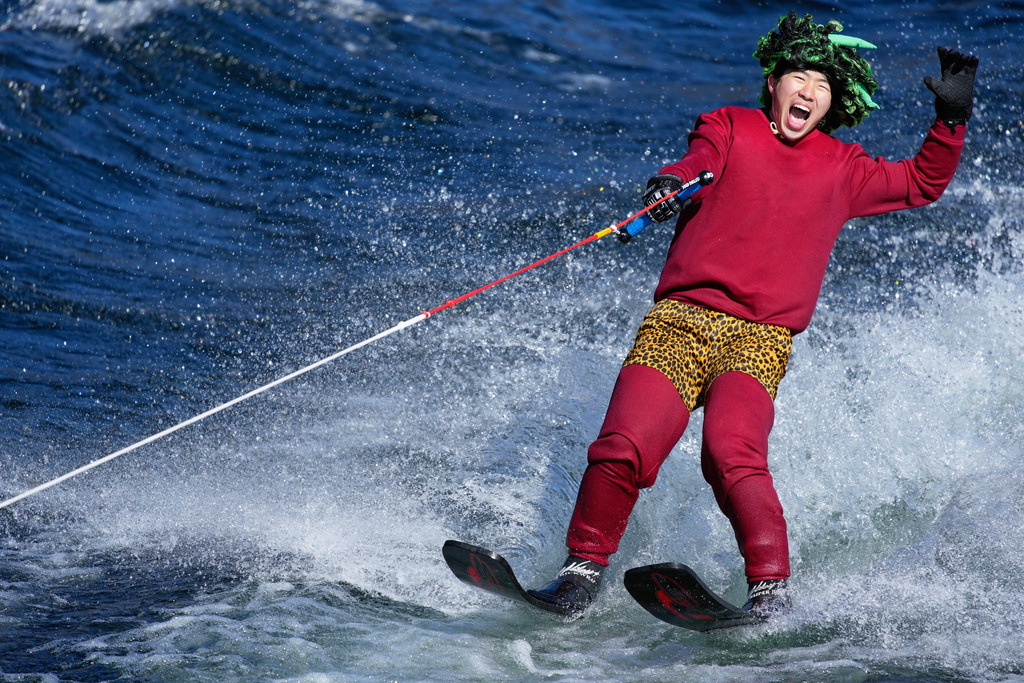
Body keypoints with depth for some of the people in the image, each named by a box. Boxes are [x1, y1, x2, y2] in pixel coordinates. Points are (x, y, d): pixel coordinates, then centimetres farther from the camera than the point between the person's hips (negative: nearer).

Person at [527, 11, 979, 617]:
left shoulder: (843, 170, 19)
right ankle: (584, 572, 1)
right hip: (679, 319, 0)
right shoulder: (729, 128, 13)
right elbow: (703, 159, -8)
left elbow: (923, 185, 29)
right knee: (624, 449, -18)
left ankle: (772, 591, -25)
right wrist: (675, 180, -31)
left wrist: (952, 117, 14)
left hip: (758, 340, 0)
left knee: (731, 453, -28)